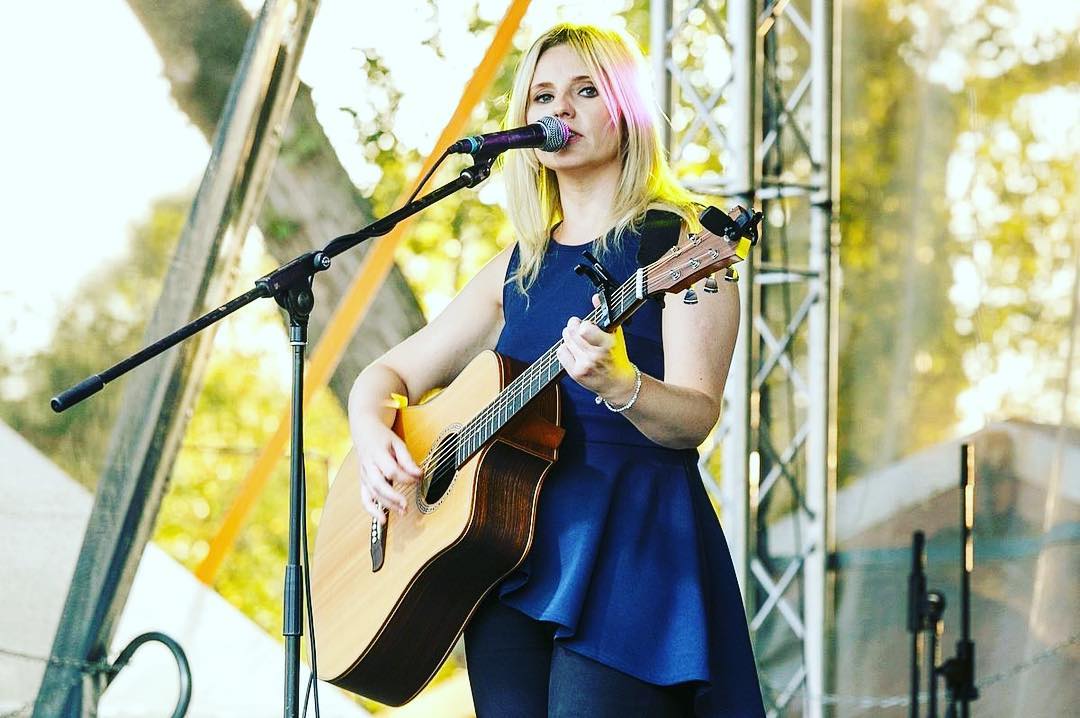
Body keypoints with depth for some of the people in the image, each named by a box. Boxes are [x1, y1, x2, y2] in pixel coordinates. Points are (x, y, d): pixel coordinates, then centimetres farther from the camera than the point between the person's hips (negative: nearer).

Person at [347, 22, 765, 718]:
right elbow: (389, 373, 20)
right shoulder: (519, 268, 18)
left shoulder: (677, 241, 0)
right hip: (511, 542, 6)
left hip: (631, 537, -5)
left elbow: (695, 418, -10)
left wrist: (618, 384, -31)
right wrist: (373, 436, -2)